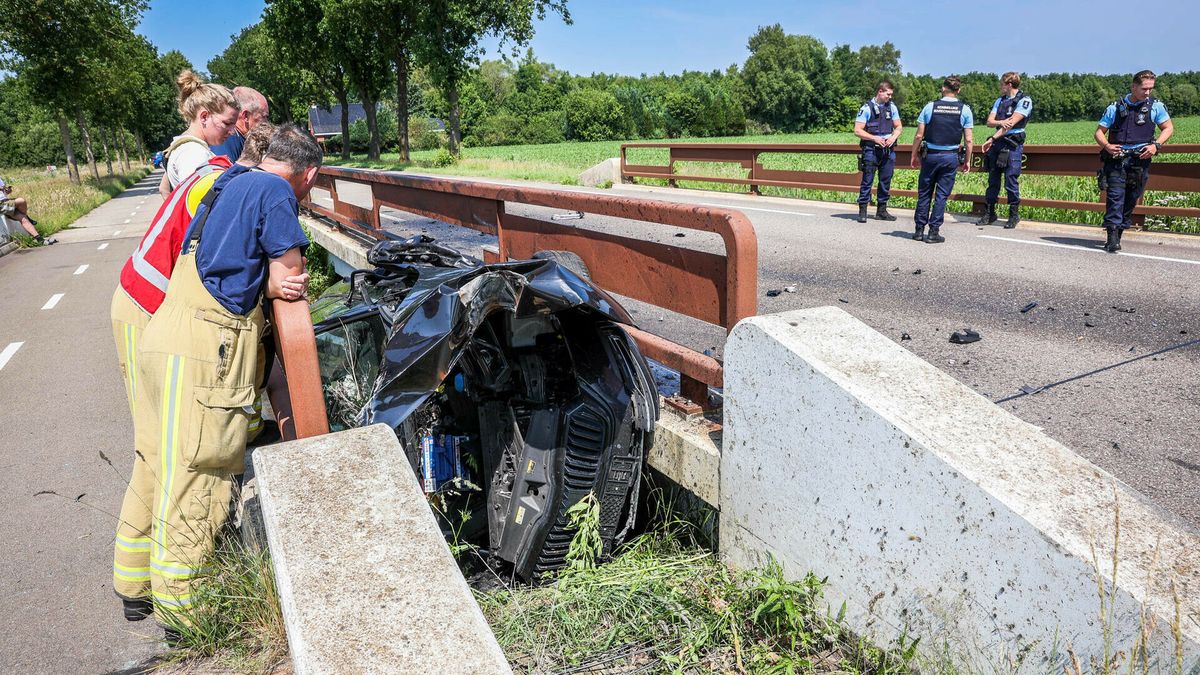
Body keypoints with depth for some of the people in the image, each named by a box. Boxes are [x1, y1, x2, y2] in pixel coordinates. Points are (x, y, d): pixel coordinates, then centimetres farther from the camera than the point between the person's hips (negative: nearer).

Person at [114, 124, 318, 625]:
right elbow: (290, 275, -5)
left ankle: (138, 589, 32)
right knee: (195, 477, -2)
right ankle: (180, 609, 9)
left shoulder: (230, 183, 22)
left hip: (163, 339, 10)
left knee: (156, 467, 17)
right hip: (204, 348, -10)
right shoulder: (276, 191, -6)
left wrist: (271, 285, 7)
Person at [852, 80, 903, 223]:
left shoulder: (892, 107, 10)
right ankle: (862, 211, 1)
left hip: (888, 149, 5)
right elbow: (857, 130, -8)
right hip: (871, 150, -5)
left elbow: (898, 126, 16)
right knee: (867, 180, -5)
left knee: (886, 181, 8)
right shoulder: (866, 108, -4)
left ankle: (882, 211, 17)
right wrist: (874, 138, -17)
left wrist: (893, 137, -5)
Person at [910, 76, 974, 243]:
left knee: (924, 193, 9)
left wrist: (914, 156, 8)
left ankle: (919, 230, 11)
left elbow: (919, 136, -2)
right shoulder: (965, 110, 0)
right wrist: (967, 161, 9)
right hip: (951, 157, 0)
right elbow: (968, 140, -1)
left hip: (930, 155, 0)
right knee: (942, 195, 4)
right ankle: (933, 232, 3)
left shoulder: (930, 106, -2)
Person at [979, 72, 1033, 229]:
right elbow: (989, 121, 7)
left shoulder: (1024, 100, -3)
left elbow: (1012, 123, -14)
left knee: (1011, 180, -6)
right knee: (993, 179, 7)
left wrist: (992, 139, -19)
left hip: (1013, 144, -6)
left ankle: (1014, 214, 4)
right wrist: (1001, 122, -16)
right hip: (997, 144, 6)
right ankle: (989, 213, 14)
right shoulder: (1000, 100, 17)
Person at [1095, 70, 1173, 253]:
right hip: (1116, 158, -1)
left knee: (1131, 199, 4)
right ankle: (1112, 238, -16)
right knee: (1115, 195, -12)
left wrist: (1156, 145, -5)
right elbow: (1099, 131, 9)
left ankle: (1119, 234, 15)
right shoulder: (1116, 107, 6)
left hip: (1140, 160, 2)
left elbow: (1168, 128, 13)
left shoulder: (1155, 106, 7)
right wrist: (1106, 146, -11)